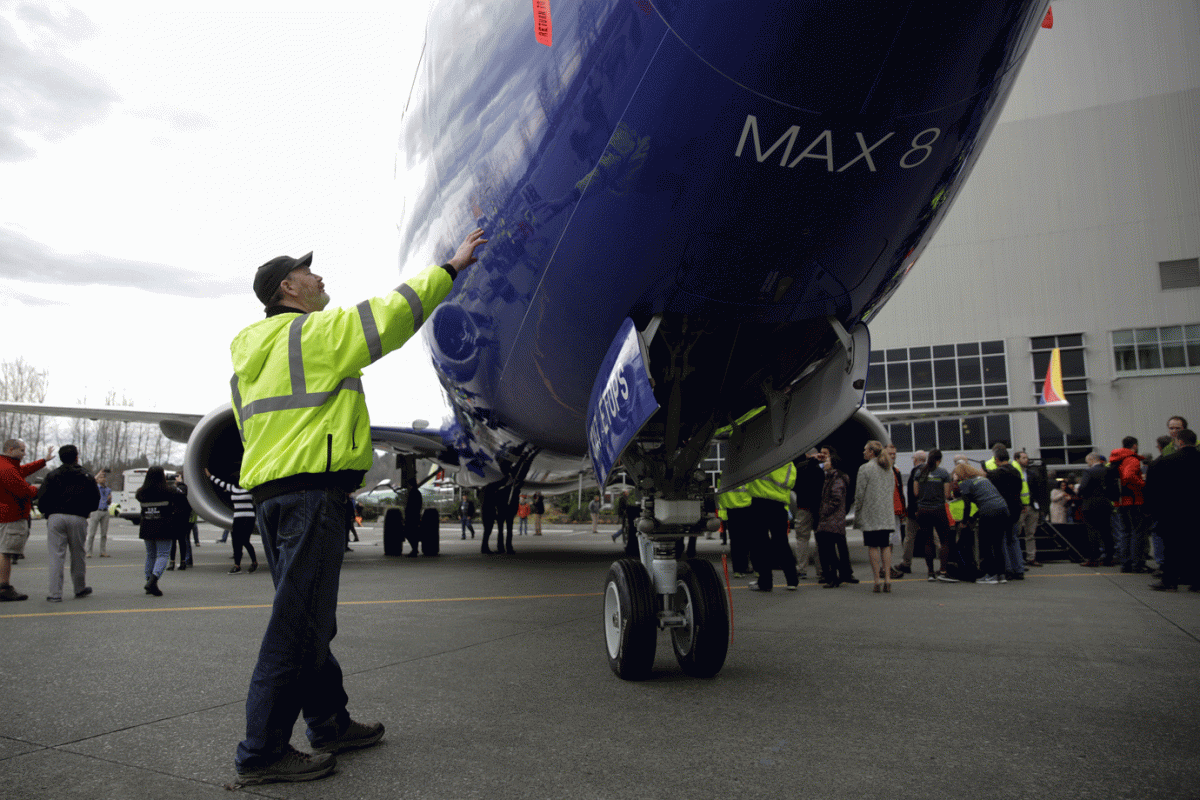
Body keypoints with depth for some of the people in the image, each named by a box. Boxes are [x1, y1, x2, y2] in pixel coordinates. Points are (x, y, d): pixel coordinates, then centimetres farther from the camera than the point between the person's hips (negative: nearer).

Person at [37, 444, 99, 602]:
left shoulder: (52, 476, 5)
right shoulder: (87, 477, 9)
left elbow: (42, 499, 0)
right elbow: (95, 501, 8)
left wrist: (47, 513, 17)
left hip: (56, 518, -1)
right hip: (78, 519, 1)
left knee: (56, 556, 0)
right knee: (77, 555, 12)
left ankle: (55, 593, -3)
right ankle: (80, 588, 23)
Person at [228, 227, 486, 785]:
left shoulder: (250, 353, 22)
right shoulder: (317, 331, -6)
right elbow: (392, 313, -8)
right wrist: (452, 267, 1)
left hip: (269, 492, 10)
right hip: (313, 491, -10)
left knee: (308, 619, 15)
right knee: (298, 624, -5)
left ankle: (330, 723, 27)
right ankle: (261, 753, 1)